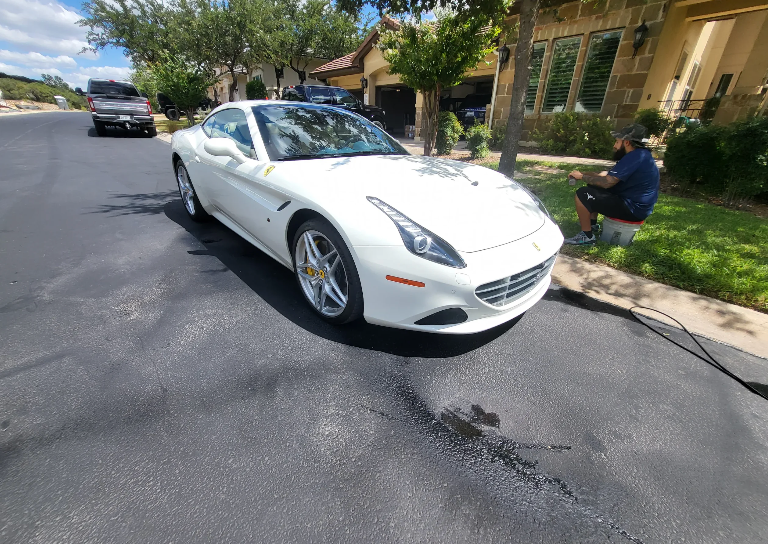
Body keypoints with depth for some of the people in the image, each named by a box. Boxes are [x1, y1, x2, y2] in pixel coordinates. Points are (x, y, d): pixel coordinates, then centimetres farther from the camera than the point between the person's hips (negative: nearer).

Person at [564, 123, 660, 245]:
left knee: (582, 194, -18)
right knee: (593, 188, 20)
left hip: (632, 208, -11)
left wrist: (582, 176, -12)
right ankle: (592, 224, 22)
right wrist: (585, 173, 1)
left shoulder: (635, 157, -21)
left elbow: (607, 182, -26)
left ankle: (587, 236, -12)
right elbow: (609, 175, 13)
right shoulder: (639, 155, 13)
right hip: (636, 203, 11)